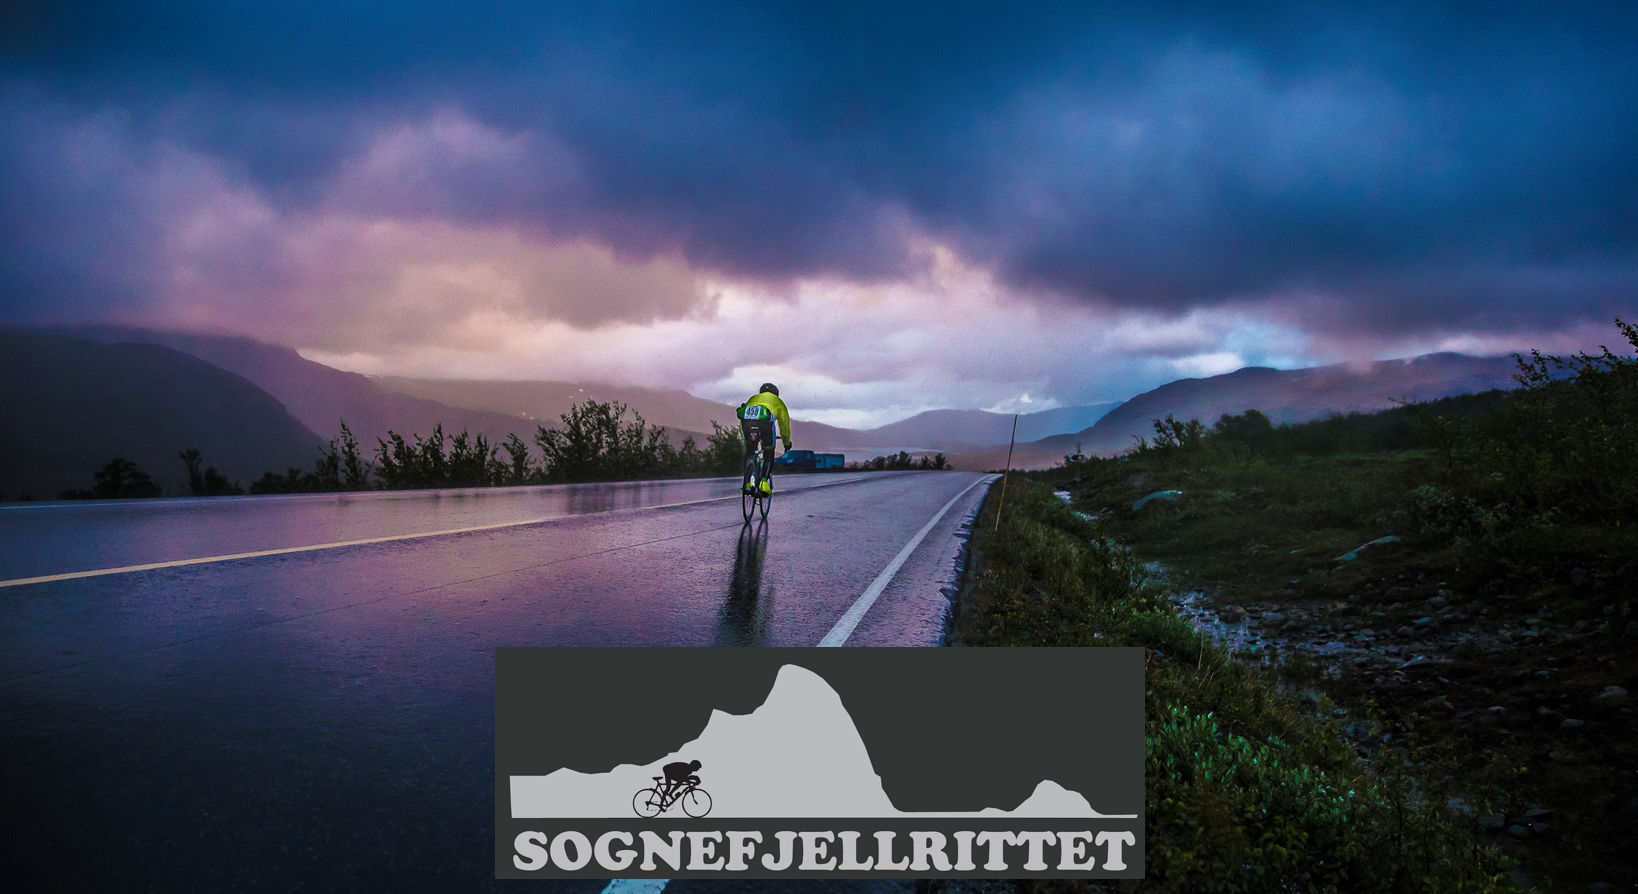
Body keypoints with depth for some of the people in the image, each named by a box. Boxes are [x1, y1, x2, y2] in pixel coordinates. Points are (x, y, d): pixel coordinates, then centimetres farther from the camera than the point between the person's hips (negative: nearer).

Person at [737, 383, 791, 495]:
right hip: (764, 421, -2)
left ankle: (748, 483, 18)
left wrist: (747, 439, 62)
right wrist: (787, 444, 59)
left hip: (746, 420, 2)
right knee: (768, 453, 18)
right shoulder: (778, 402, 37)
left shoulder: (753, 398, 44)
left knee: (749, 451, 25)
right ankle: (764, 481, 0)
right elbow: (784, 425, 44)